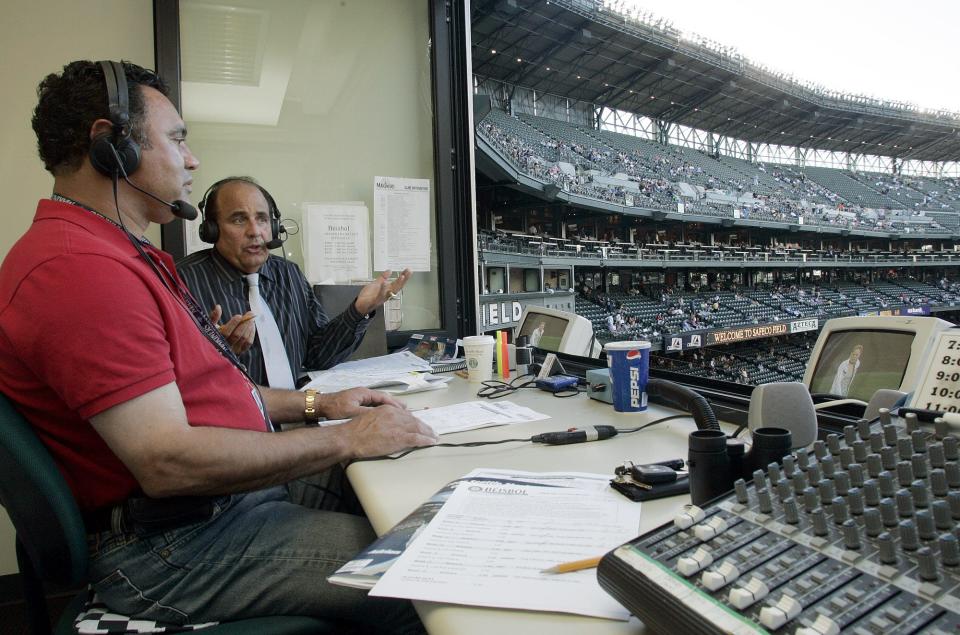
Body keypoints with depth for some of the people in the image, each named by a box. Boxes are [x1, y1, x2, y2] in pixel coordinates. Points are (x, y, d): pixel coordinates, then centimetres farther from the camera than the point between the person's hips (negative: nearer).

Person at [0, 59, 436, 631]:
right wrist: (345, 440, -18)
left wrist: (315, 404, 10)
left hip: (229, 495, 10)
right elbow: (167, 462, -26)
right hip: (174, 547, -10)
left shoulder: (129, 256, 16)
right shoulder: (80, 267, -21)